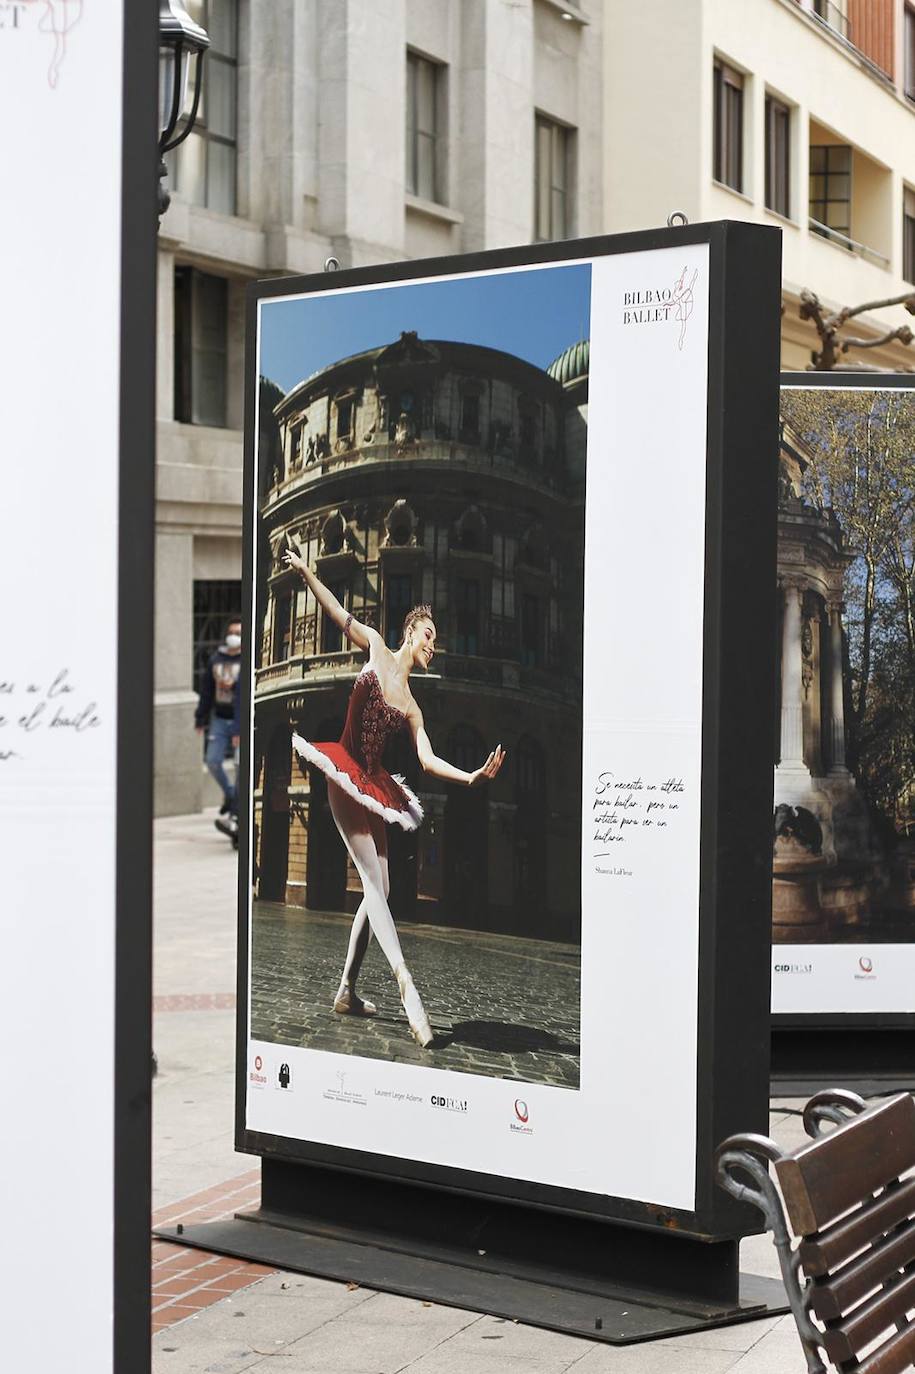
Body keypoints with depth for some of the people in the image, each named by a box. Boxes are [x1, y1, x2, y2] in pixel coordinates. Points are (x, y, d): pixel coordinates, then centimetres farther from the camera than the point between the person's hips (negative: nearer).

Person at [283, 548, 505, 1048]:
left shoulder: (412, 708, 12)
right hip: (344, 776, -7)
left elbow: (428, 760, 1)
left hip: (372, 786, 7)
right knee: (374, 880, -15)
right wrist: (306, 574, -13)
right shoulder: (377, 648, 4)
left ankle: (347, 991, 13)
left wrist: (473, 777, -12)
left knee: (377, 889, 5)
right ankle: (404, 980, -25)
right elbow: (338, 614, -2)